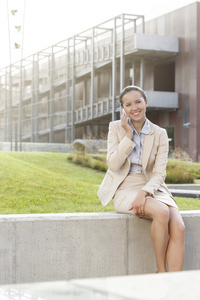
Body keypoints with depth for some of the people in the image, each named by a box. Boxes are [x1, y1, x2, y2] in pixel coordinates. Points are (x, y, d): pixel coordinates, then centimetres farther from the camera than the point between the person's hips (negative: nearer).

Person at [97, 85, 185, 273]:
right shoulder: (116, 127, 3)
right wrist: (128, 135, -12)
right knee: (162, 212, -32)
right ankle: (161, 273, -18)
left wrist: (144, 192, -21)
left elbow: (159, 173, -3)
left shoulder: (160, 134, 4)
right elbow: (113, 165, -8)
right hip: (125, 190, -2)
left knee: (178, 228, -26)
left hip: (152, 189, 3)